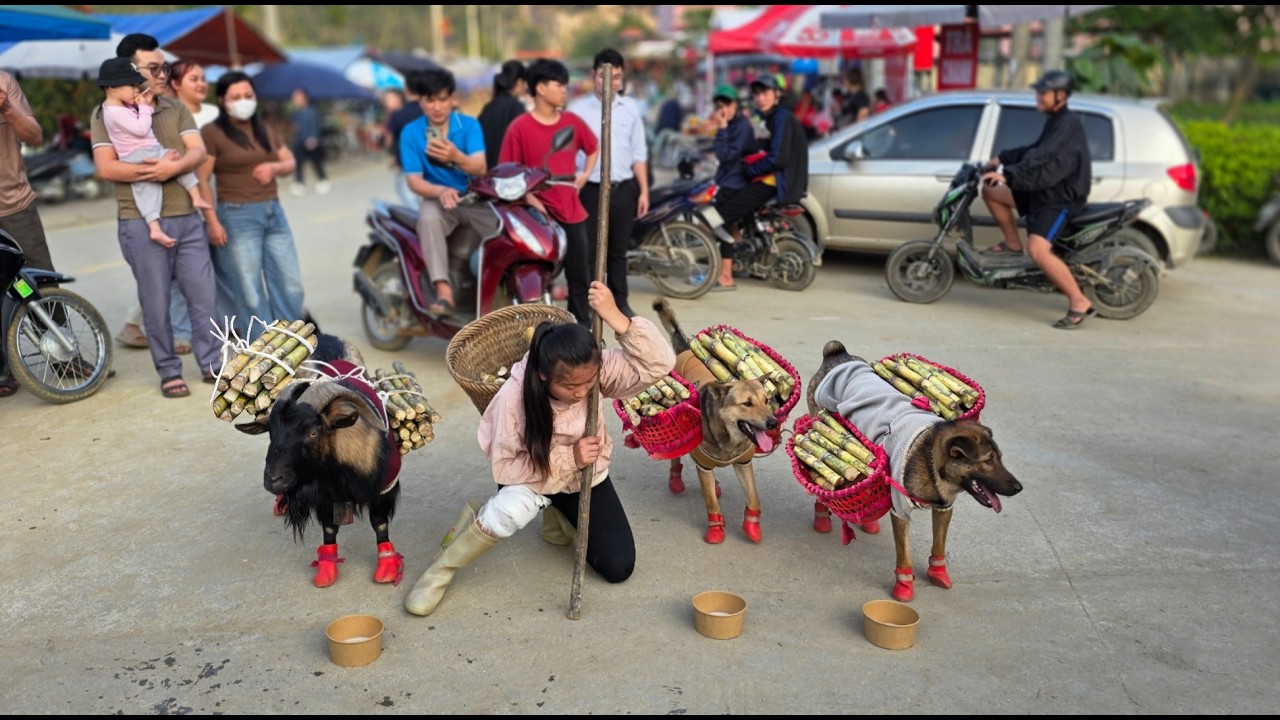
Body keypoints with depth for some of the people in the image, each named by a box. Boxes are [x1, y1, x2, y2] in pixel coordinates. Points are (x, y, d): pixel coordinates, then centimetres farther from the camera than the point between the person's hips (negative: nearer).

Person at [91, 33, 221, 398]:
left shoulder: (176, 109, 13)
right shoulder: (106, 114, 1)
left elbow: (197, 152, -1)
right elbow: (106, 168, -9)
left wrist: (174, 167, -19)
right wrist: (150, 170, -18)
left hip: (187, 218, 4)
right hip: (141, 223, -3)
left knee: (203, 295, 5)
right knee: (157, 303, 3)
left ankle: (212, 364, 17)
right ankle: (169, 372, 14)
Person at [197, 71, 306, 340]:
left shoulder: (264, 129, 15)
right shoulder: (212, 133, -5)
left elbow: (290, 162, 19)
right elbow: (202, 180, -10)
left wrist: (273, 167, -4)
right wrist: (212, 221, -17)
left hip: (274, 213, 6)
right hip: (238, 217, -6)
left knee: (291, 285, 6)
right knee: (250, 293, -1)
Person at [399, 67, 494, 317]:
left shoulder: (469, 125, -3)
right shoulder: (410, 133, -2)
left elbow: (480, 168, -19)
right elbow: (414, 181, -8)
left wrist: (455, 157, -42)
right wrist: (441, 190, -31)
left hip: (474, 199, 2)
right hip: (437, 198, -1)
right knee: (428, 217, -36)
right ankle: (444, 292, -41)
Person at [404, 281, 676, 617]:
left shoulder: (599, 370, -28)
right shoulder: (514, 396, -34)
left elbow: (661, 363, -37)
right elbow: (504, 466, -26)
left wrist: (616, 318, -50)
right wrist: (568, 458, -37)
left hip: (586, 474, 4)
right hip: (533, 473, -3)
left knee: (619, 568, -1)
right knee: (512, 510, -40)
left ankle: (561, 515, 27)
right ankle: (442, 568, -11)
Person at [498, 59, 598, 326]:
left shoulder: (573, 122, 5)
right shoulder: (520, 128, -9)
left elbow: (593, 148, 24)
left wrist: (585, 173, 10)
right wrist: (531, 200, -16)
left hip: (572, 212, 5)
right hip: (538, 214, -5)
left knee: (580, 278, 10)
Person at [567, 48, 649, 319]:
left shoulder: (630, 108, 9)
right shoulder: (578, 109, -1)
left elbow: (639, 153, 12)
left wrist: (644, 190, 7)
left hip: (624, 189, 3)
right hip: (591, 189, -3)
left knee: (618, 250, 13)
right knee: (588, 250, -2)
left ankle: (620, 302, 24)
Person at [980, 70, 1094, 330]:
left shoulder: (1068, 123, -17)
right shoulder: (1055, 121, 15)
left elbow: (1041, 158, -28)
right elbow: (1034, 151, 23)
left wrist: (1008, 174, -34)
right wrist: (1002, 158, 13)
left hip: (1062, 197, -10)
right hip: (1043, 190, 10)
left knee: (1038, 250, -27)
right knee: (990, 190, 10)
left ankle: (1080, 303, -18)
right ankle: (1013, 243, 20)